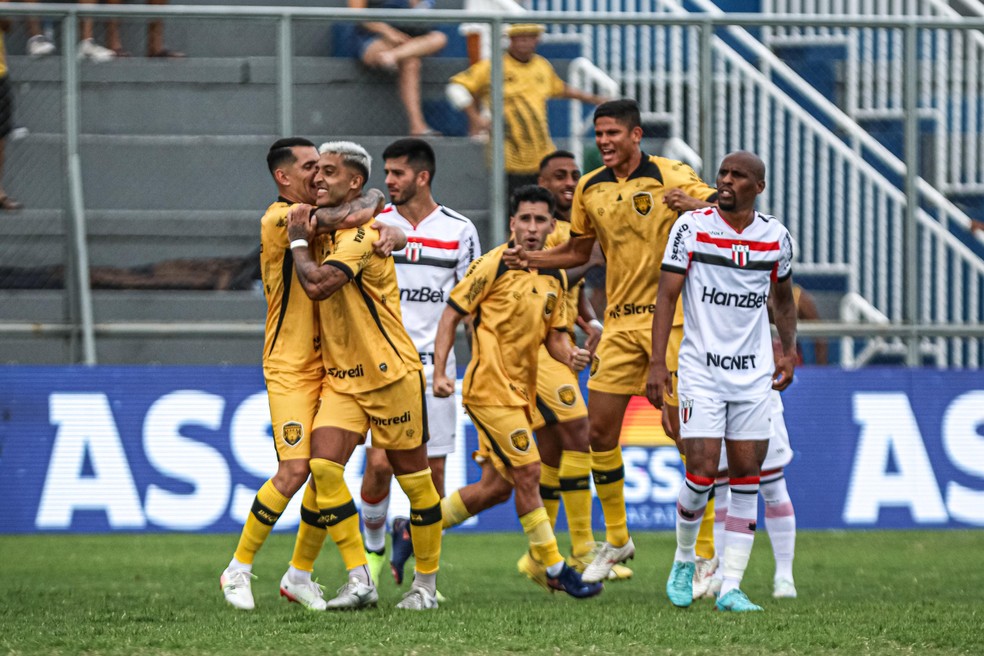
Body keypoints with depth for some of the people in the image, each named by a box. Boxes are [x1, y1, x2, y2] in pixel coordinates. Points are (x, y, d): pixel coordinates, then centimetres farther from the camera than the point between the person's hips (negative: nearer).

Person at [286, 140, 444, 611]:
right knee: (323, 465, -11)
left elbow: (318, 284, -28)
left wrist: (299, 240, -14)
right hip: (341, 377, 8)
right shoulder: (326, 231, 10)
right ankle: (360, 580, -8)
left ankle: (426, 583, 17)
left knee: (413, 477, 4)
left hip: (390, 373, -8)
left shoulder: (362, 233, -17)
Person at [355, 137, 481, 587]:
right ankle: (373, 546, 13)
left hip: (434, 361, 1)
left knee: (433, 468, -1)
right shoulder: (373, 224, 2)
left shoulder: (459, 230, 3)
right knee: (379, 464, -10)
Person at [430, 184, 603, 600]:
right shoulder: (494, 265, -9)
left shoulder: (555, 277, 11)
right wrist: (440, 372, -14)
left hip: (521, 390, 8)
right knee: (527, 473, -11)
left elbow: (553, 335, 17)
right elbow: (452, 315, -6)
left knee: (498, 485, 10)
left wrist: (569, 355, -6)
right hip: (490, 387, -8)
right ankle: (555, 569, -3)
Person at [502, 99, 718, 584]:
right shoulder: (590, 189, 9)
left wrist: (692, 203, -32)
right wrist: (532, 260, 7)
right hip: (620, 321, 5)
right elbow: (579, 250, 22)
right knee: (599, 430, 2)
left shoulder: (671, 177, -6)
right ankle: (616, 539, 18)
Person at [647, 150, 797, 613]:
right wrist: (657, 362, -11)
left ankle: (730, 587, 2)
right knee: (701, 472, -11)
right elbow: (667, 295, -4)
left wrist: (789, 351, 13)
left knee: (746, 478, -1)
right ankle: (684, 560, 16)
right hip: (701, 368, -3)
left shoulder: (775, 237, 5)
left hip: (754, 373, 3)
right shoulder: (692, 227, -5)